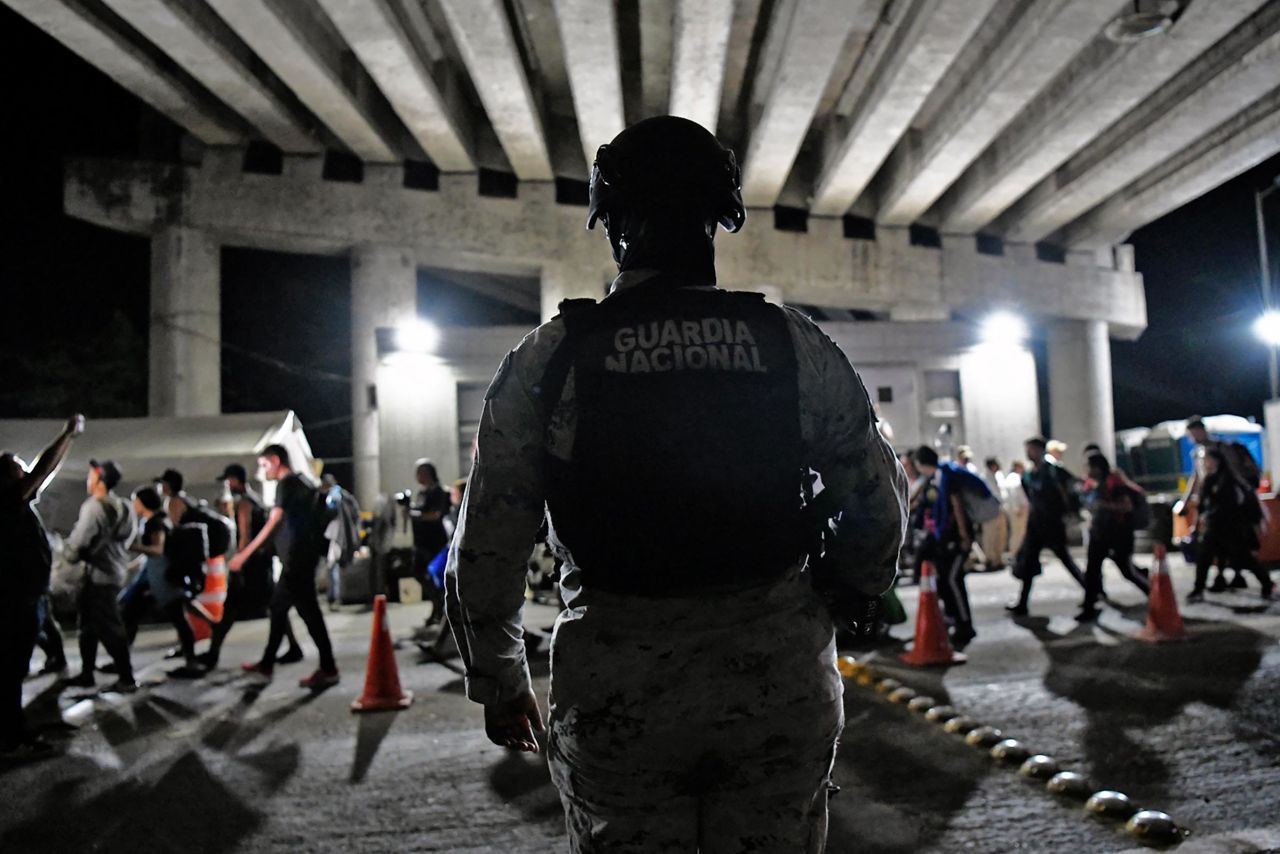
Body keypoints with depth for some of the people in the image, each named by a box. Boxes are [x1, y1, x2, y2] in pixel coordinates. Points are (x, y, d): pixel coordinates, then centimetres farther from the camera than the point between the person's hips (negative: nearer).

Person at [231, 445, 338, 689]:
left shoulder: (286, 484, -12)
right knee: (278, 606, 17)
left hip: (297, 557, -10)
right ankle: (267, 663, 28)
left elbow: (273, 522, -19)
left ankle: (328, 669, -2)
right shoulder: (301, 482, 16)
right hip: (300, 556, 10)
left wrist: (244, 554, -20)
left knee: (309, 610, -6)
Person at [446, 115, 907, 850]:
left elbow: (486, 550, -4)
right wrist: (837, 602, 20)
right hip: (782, 682, 1)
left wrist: (500, 682, 11)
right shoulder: (795, 345, -3)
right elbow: (881, 507, 2)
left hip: (615, 695, -1)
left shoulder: (550, 358, -6)